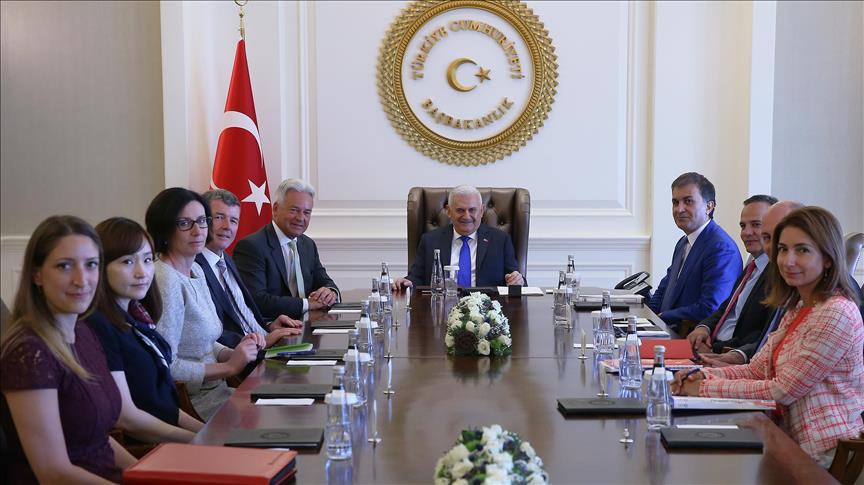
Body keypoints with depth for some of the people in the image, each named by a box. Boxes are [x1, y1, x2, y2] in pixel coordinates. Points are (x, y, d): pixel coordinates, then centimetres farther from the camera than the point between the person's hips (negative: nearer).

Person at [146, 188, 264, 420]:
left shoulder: (196, 271, 11)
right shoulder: (166, 281, -18)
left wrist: (234, 353, 0)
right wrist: (229, 366, -15)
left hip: (213, 391, 9)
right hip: (190, 404, -9)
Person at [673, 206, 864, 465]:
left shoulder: (836, 313, -18)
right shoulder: (798, 308, 12)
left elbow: (784, 390, -18)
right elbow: (757, 369, 8)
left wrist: (708, 388, -13)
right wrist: (702, 376, -8)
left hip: (827, 452, -8)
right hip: (796, 439, 8)